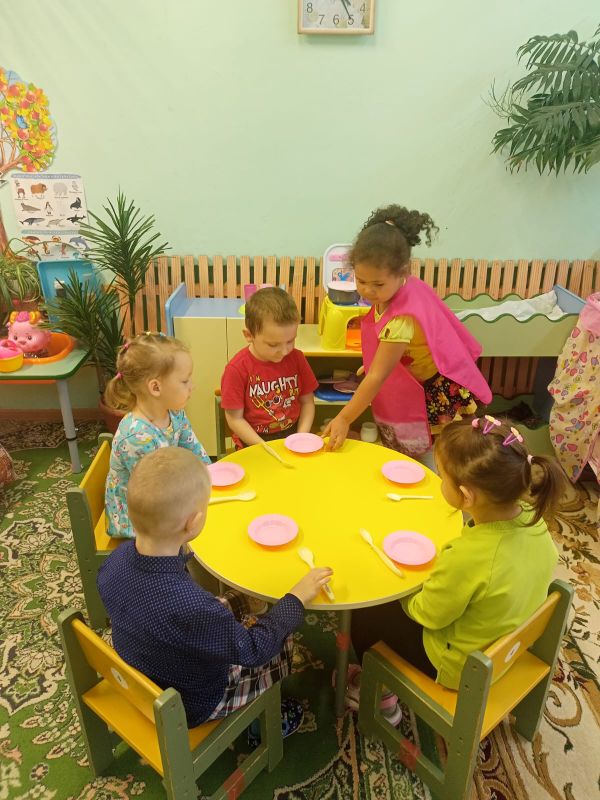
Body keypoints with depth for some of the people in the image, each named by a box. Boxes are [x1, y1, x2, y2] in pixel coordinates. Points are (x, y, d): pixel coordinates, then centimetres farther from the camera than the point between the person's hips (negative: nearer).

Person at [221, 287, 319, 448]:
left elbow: (307, 401, 7)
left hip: (293, 434, 3)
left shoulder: (296, 358, 0)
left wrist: (301, 437, -6)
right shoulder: (237, 368, -12)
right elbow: (235, 419, -8)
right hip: (253, 441, -3)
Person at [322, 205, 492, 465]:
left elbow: (377, 376, -31)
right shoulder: (403, 287, -12)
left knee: (424, 457, 3)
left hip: (437, 393, -9)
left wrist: (344, 418, -25)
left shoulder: (401, 319, -37)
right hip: (414, 385, 9)